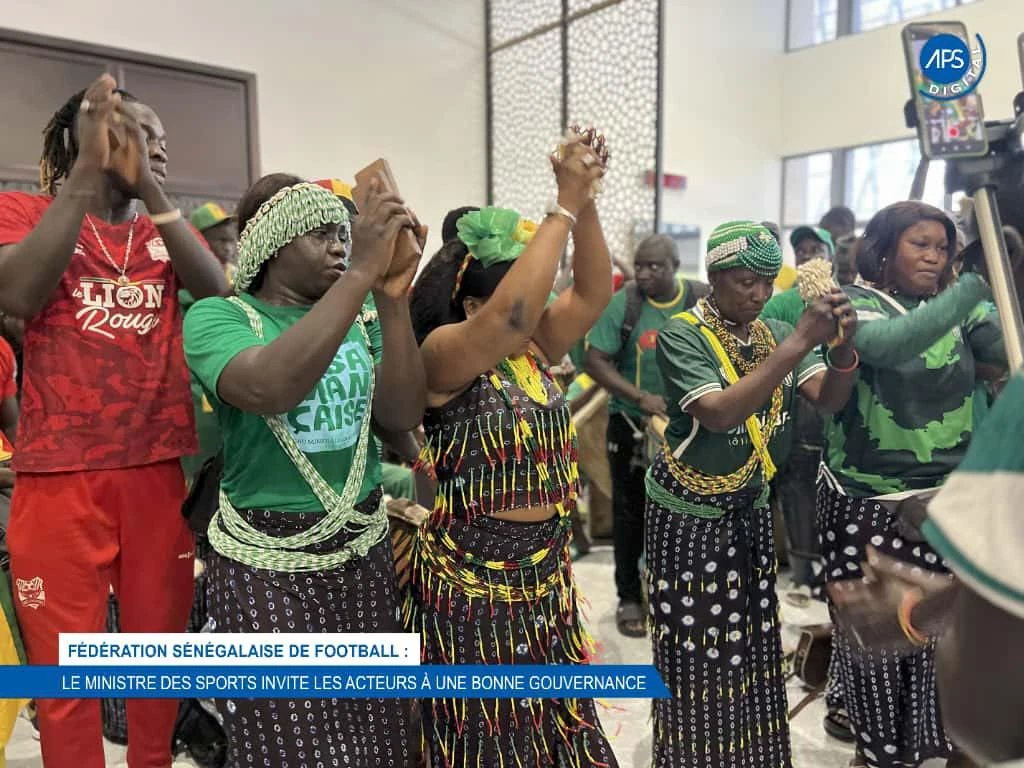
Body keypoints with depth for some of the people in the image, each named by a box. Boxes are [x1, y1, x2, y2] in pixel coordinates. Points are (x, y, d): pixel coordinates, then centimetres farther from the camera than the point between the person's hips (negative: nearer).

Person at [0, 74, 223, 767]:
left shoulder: (166, 228, 13)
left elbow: (215, 290, -6)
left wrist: (147, 187, -12)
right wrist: (87, 171, -14)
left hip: (161, 469, 3)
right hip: (61, 473, -3)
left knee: (161, 648, 14)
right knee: (67, 666, 7)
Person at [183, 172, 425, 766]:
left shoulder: (361, 319, 4)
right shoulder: (219, 317, -10)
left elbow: (402, 416, -10)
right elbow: (269, 390, -32)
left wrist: (393, 301, -22)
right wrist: (361, 273, -34)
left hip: (365, 548, 5)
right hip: (269, 560, -4)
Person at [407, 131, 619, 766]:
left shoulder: (533, 351, 5)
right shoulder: (443, 355, -17)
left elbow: (592, 293, -1)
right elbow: (510, 312, -34)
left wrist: (587, 203, -11)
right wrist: (564, 207, -27)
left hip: (546, 573, 7)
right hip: (473, 582, -7)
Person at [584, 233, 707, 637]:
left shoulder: (704, 301, -5)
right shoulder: (622, 304, -10)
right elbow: (595, 361, -14)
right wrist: (642, 398, -23)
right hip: (633, 425, -2)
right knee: (631, 513, 10)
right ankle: (629, 597, 25)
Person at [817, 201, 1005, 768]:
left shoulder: (958, 310, 6)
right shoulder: (856, 304, -9)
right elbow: (891, 345, -30)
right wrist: (978, 283, -32)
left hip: (946, 496, 4)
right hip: (868, 502, -4)